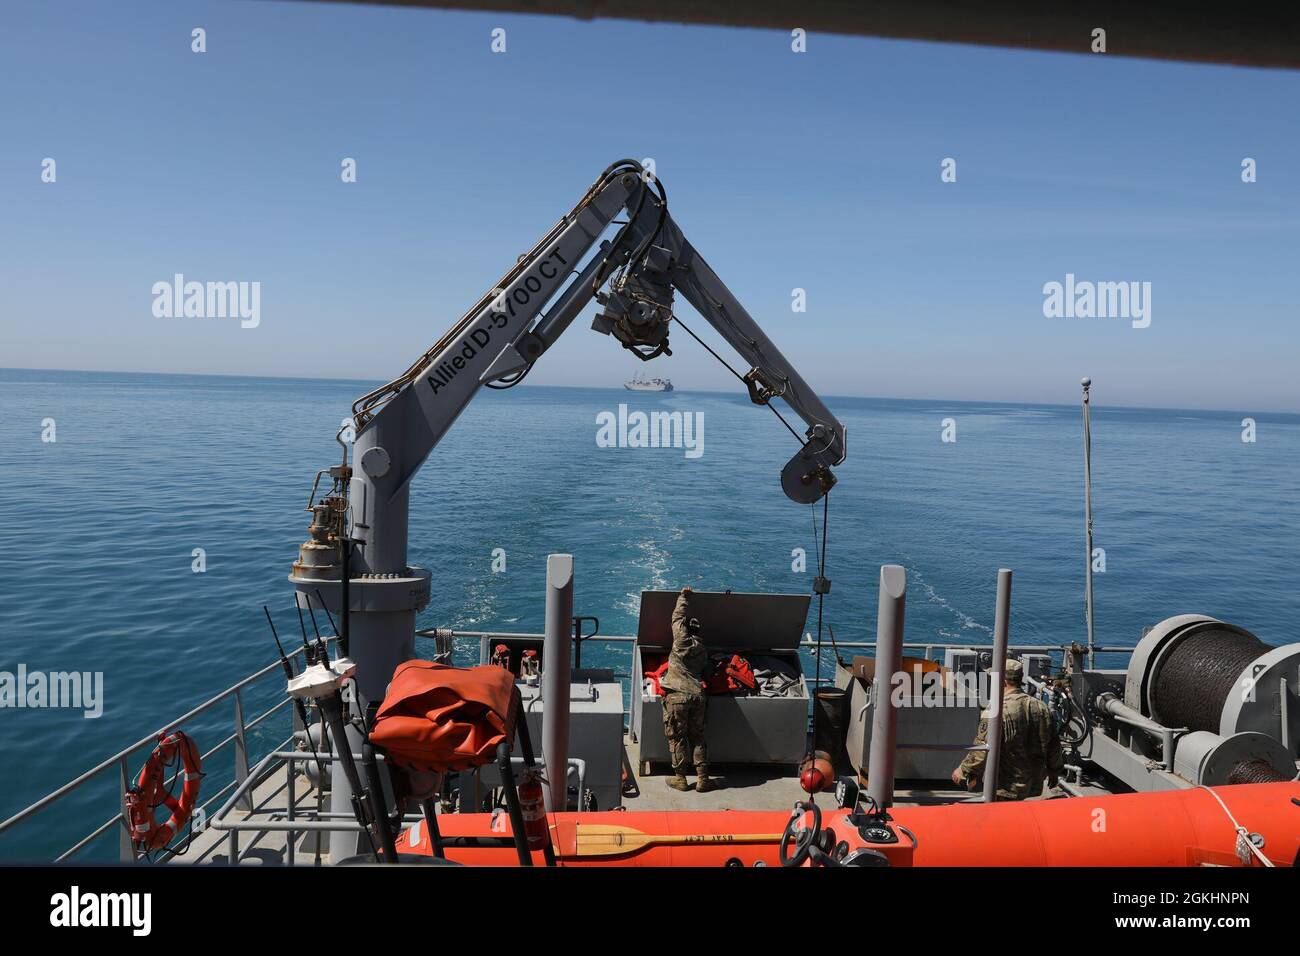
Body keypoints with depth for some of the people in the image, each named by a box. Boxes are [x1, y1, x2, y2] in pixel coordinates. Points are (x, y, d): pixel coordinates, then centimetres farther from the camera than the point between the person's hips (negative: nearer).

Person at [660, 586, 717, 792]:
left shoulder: (683, 640, 2)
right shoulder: (702, 649, 16)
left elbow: (679, 616, 13)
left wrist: (684, 596, 25)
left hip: (677, 695, -5)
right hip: (698, 695, 5)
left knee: (677, 737, 4)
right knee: (697, 737, 12)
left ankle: (680, 778, 7)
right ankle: (703, 778, 11)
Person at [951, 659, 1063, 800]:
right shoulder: (1042, 708, 3)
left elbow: (983, 750, -19)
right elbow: (1054, 746, 12)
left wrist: (964, 771, -7)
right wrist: (1054, 772, 28)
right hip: (1034, 787, 7)